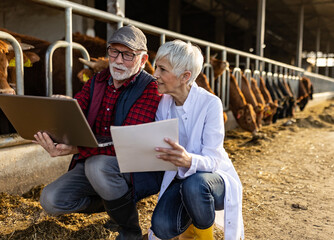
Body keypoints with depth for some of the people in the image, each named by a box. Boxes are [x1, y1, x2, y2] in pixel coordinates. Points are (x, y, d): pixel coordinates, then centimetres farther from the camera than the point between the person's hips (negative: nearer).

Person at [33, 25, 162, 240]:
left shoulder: (150, 90, -16)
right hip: (93, 163, 6)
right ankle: (116, 205, 14)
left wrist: (76, 149, -40)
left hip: (135, 169, -6)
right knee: (51, 200, -9)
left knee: (97, 165, -35)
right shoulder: (97, 82, 6)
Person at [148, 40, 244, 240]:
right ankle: (191, 222, 15)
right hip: (179, 178, 4)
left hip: (215, 178, -3)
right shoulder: (163, 103, -3)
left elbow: (212, 160, -24)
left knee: (194, 183, -39)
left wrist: (189, 161, -46)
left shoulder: (210, 103, -20)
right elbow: (161, 148, 1)